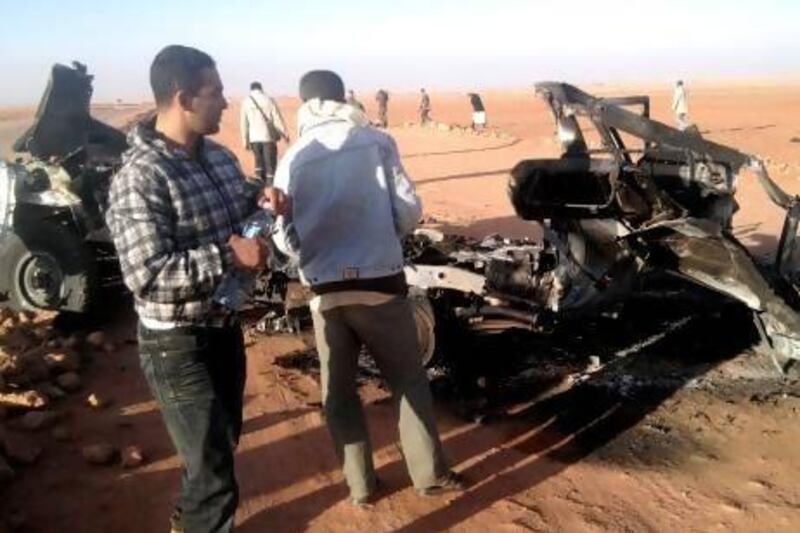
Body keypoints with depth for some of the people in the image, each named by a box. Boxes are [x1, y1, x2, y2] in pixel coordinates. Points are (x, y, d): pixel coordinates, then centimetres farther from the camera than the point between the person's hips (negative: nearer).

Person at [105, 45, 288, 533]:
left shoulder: (220, 157, 2)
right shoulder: (140, 178, -23)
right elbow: (146, 276, -29)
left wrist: (260, 199, -3)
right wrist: (227, 256, -29)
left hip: (225, 327, 9)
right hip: (177, 344, -9)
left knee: (224, 439, 28)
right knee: (215, 476, -1)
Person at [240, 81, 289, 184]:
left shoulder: (245, 102, 0)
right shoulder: (269, 100, -5)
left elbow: (243, 123, 1)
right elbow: (278, 119, -5)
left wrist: (245, 140, 8)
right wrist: (284, 134, 5)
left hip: (254, 137, 2)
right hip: (268, 136, -2)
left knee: (259, 162, 16)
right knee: (270, 162, 4)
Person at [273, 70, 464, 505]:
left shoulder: (293, 160, -1)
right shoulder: (376, 142, -5)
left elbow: (285, 239, 0)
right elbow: (409, 212, -7)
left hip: (325, 290, 2)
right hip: (380, 282, -1)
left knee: (338, 390, 17)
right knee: (408, 381, 15)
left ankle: (360, 484, 26)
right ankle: (431, 474, 25)